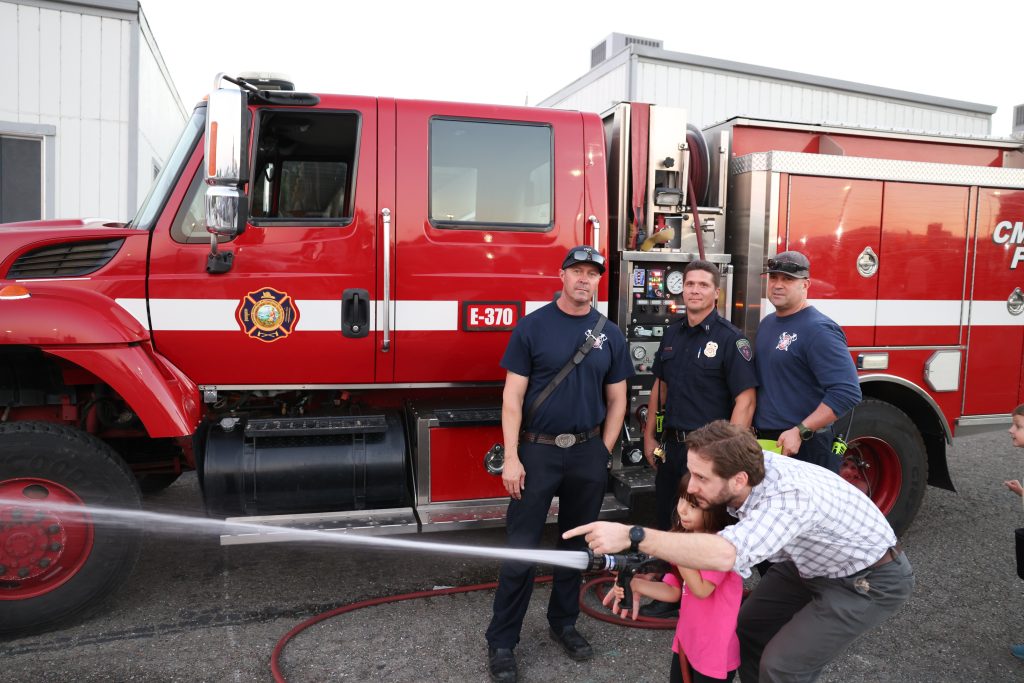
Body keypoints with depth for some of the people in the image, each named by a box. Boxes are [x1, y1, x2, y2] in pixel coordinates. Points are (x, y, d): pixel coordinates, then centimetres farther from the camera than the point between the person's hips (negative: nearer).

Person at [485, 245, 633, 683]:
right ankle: (501, 641, 15)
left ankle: (564, 623, 34)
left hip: (588, 453, 3)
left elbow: (616, 400, 10)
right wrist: (511, 458, -12)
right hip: (537, 450, -3)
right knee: (521, 550, 0)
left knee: (577, 545, 15)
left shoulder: (610, 335, 4)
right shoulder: (532, 326, -5)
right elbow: (513, 396, -6)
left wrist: (602, 453, 4)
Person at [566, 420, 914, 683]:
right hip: (811, 563, 7)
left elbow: (725, 555, -58)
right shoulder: (746, 468, -20)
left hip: (871, 580, -7)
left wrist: (632, 536, -59)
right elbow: (695, 530, -8)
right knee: (747, 630, 8)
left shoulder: (789, 497, -42)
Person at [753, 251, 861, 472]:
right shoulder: (767, 323, 11)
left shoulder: (818, 329, -15)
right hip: (764, 441, 8)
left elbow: (847, 393, -24)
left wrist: (800, 432, -25)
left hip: (805, 446, -8)